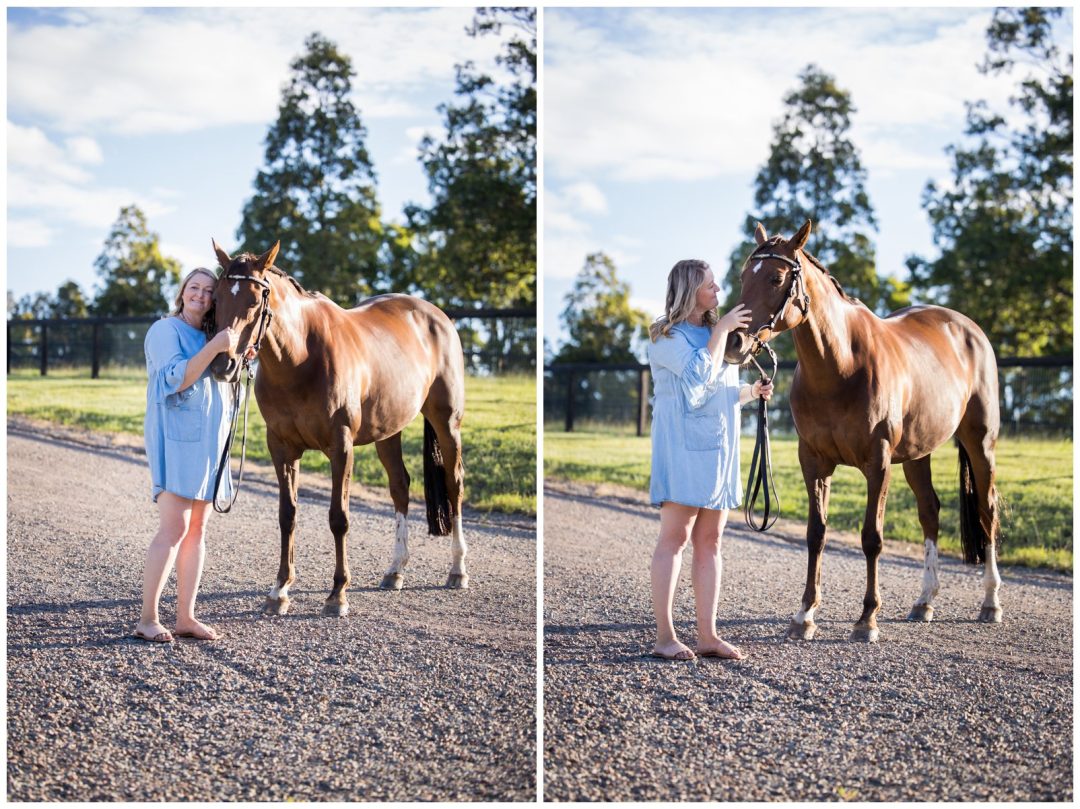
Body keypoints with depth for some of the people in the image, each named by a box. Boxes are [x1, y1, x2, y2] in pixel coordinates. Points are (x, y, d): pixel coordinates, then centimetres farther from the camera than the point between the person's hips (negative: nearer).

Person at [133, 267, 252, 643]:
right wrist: (215, 348, -25)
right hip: (176, 436, -8)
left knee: (197, 531, 6)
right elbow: (176, 379, -17)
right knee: (174, 529, -13)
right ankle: (147, 619, -9)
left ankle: (186, 616, 9)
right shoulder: (165, 330, -5)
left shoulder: (208, 337, 18)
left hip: (209, 439, 8)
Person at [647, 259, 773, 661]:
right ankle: (665, 636, -6)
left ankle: (708, 635, 7)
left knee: (710, 541, 6)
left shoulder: (713, 333, 19)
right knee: (675, 537, -7)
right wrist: (722, 330, -12)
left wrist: (752, 391, 5)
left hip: (719, 447, 8)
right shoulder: (667, 336, -5)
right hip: (683, 444, -8)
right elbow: (701, 374, -18)